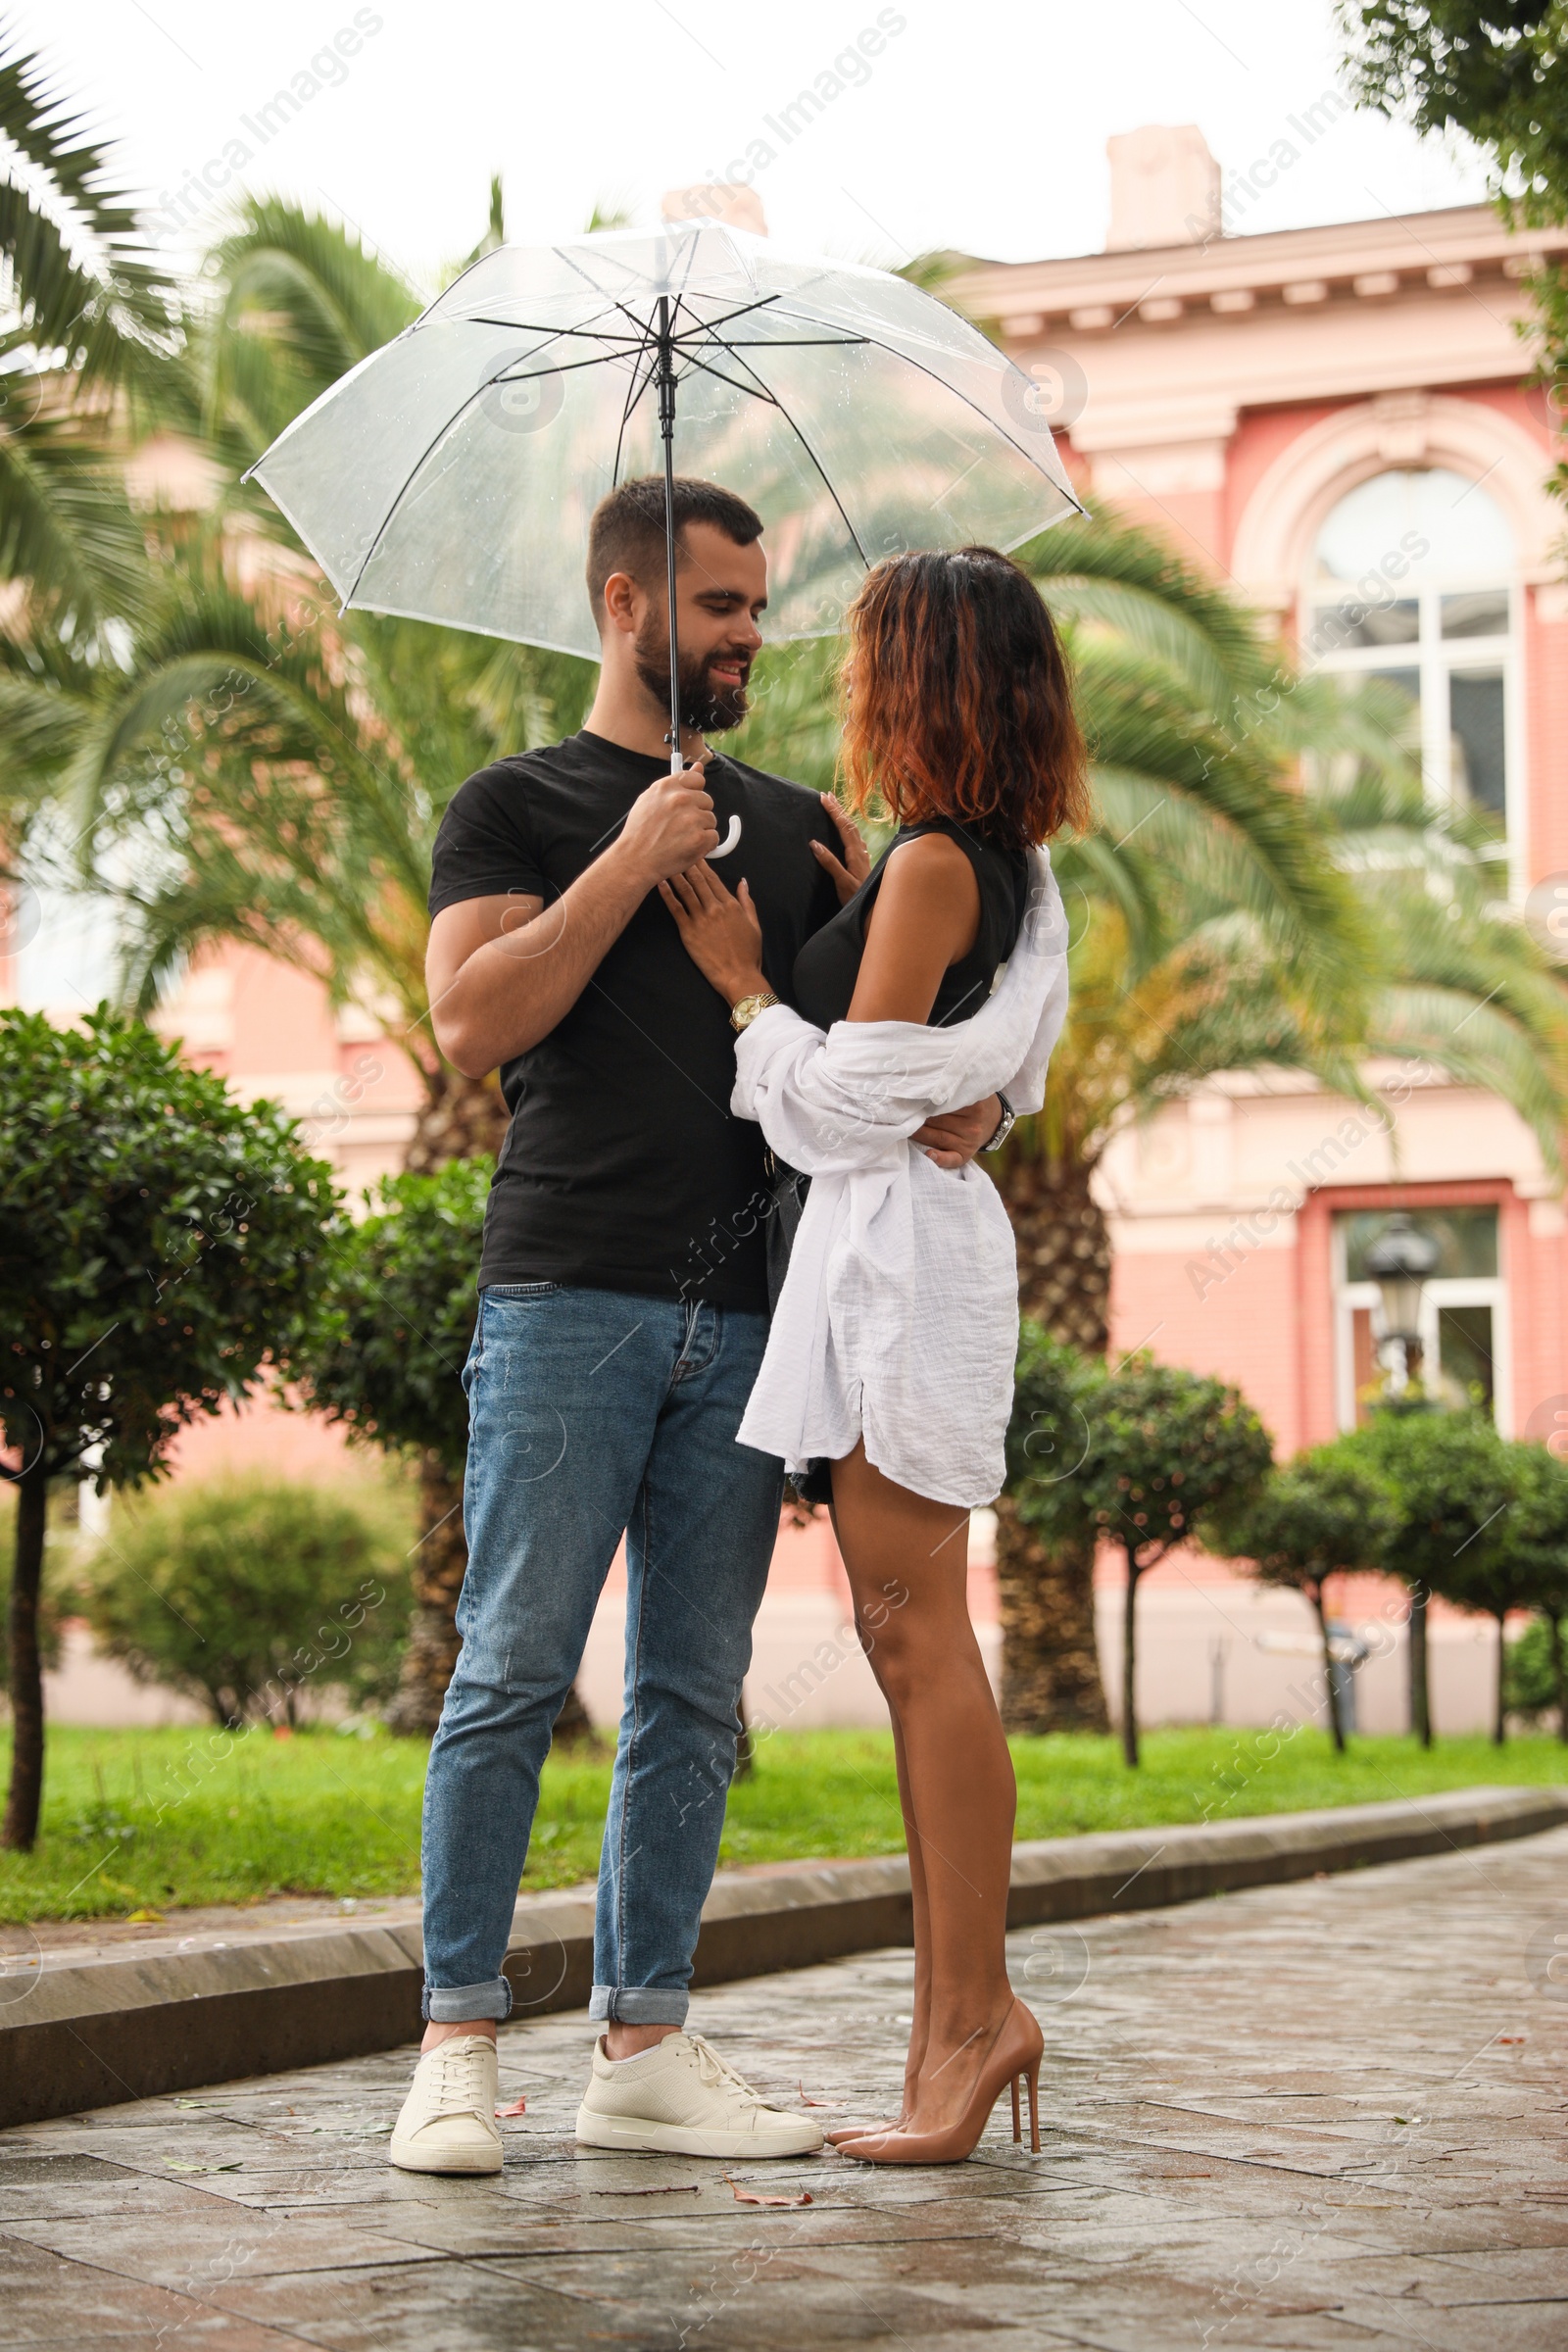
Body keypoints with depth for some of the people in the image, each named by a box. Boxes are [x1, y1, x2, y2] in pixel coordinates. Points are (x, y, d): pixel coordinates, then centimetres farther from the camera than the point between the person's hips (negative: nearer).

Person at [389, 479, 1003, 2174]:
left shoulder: (793, 824, 21)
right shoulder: (516, 805, 8)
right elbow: (474, 1025, -6)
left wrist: (968, 1096, -1)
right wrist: (634, 861, -8)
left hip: (742, 1313, 4)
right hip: (571, 1296, -4)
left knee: (694, 1695, 4)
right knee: (512, 1671, -5)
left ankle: (643, 2045, 10)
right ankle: (459, 2042, 2)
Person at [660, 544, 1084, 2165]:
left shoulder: (930, 862, -11)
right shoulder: (1001, 867, 17)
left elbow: (852, 1100, -15)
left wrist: (743, 979, -3)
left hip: (900, 1244, -10)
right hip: (884, 1247, 10)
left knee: (918, 1631, -8)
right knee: (907, 1637, 9)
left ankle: (968, 2018, -5)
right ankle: (963, 2009, 12)